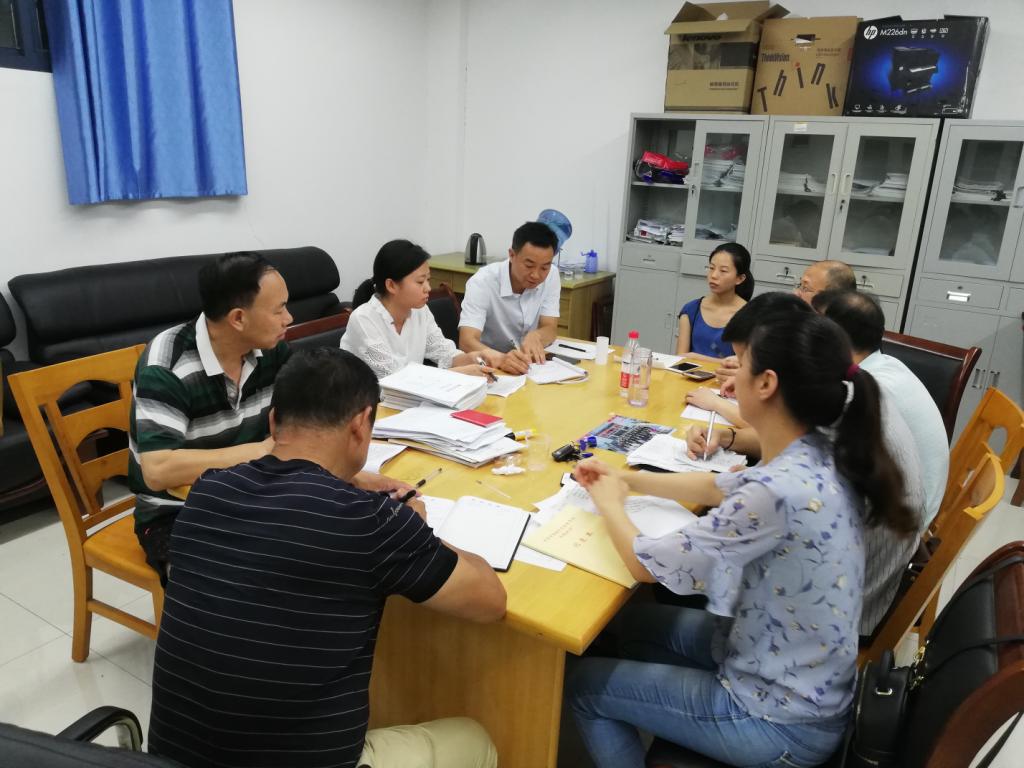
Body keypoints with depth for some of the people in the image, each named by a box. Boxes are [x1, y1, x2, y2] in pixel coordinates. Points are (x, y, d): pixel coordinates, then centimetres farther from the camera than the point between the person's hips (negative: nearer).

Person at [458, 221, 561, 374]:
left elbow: (550, 329, -6)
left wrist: (535, 336, -29)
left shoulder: (551, 276, -6)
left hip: (530, 366, 3)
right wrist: (501, 359, -46)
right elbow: (467, 342, -27)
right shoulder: (482, 282, -19)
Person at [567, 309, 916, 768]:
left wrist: (609, 503, -5)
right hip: (795, 677, 8)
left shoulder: (780, 494, -35)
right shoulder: (817, 459, -7)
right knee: (636, 621, 20)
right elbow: (719, 488, 12)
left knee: (583, 685, 4)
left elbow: (646, 565, -24)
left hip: (781, 719, -8)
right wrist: (627, 480, 10)